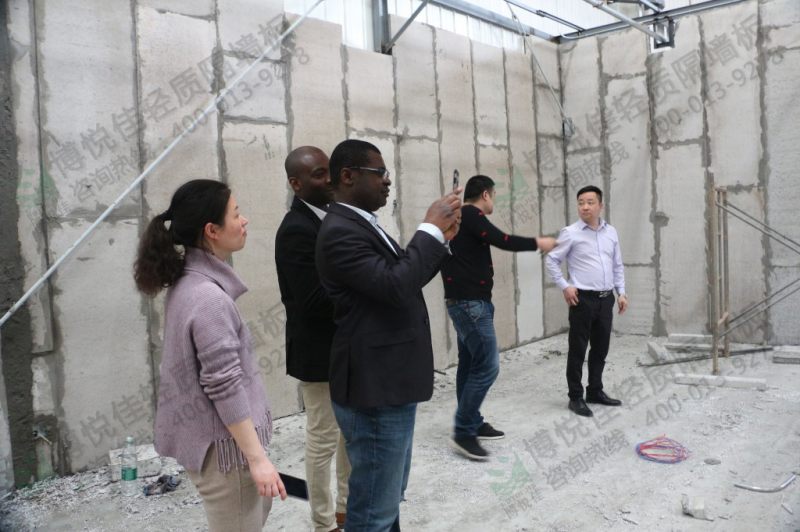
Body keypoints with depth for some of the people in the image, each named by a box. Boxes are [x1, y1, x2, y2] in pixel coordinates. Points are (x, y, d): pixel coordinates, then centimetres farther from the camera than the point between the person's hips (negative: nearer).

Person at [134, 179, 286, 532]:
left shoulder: (190, 282, 5)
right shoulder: (209, 297, -25)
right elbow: (225, 387, -25)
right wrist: (258, 458, -19)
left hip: (208, 433, 10)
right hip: (221, 442, -10)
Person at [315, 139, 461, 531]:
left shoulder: (362, 225, 13)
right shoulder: (340, 231, -19)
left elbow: (405, 281, 17)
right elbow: (396, 286, -30)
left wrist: (440, 238, 5)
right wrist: (431, 228, -19)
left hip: (388, 384, 11)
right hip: (374, 390, -10)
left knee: (388, 497, 25)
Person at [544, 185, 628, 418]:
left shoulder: (611, 232, 9)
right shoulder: (570, 233, -7)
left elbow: (618, 265, 16)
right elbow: (551, 261, -4)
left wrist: (621, 292, 9)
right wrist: (564, 287, -11)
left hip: (606, 298, 5)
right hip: (583, 298, -5)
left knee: (601, 349, 14)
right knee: (578, 350, 0)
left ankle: (595, 391, 28)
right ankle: (576, 397, 10)